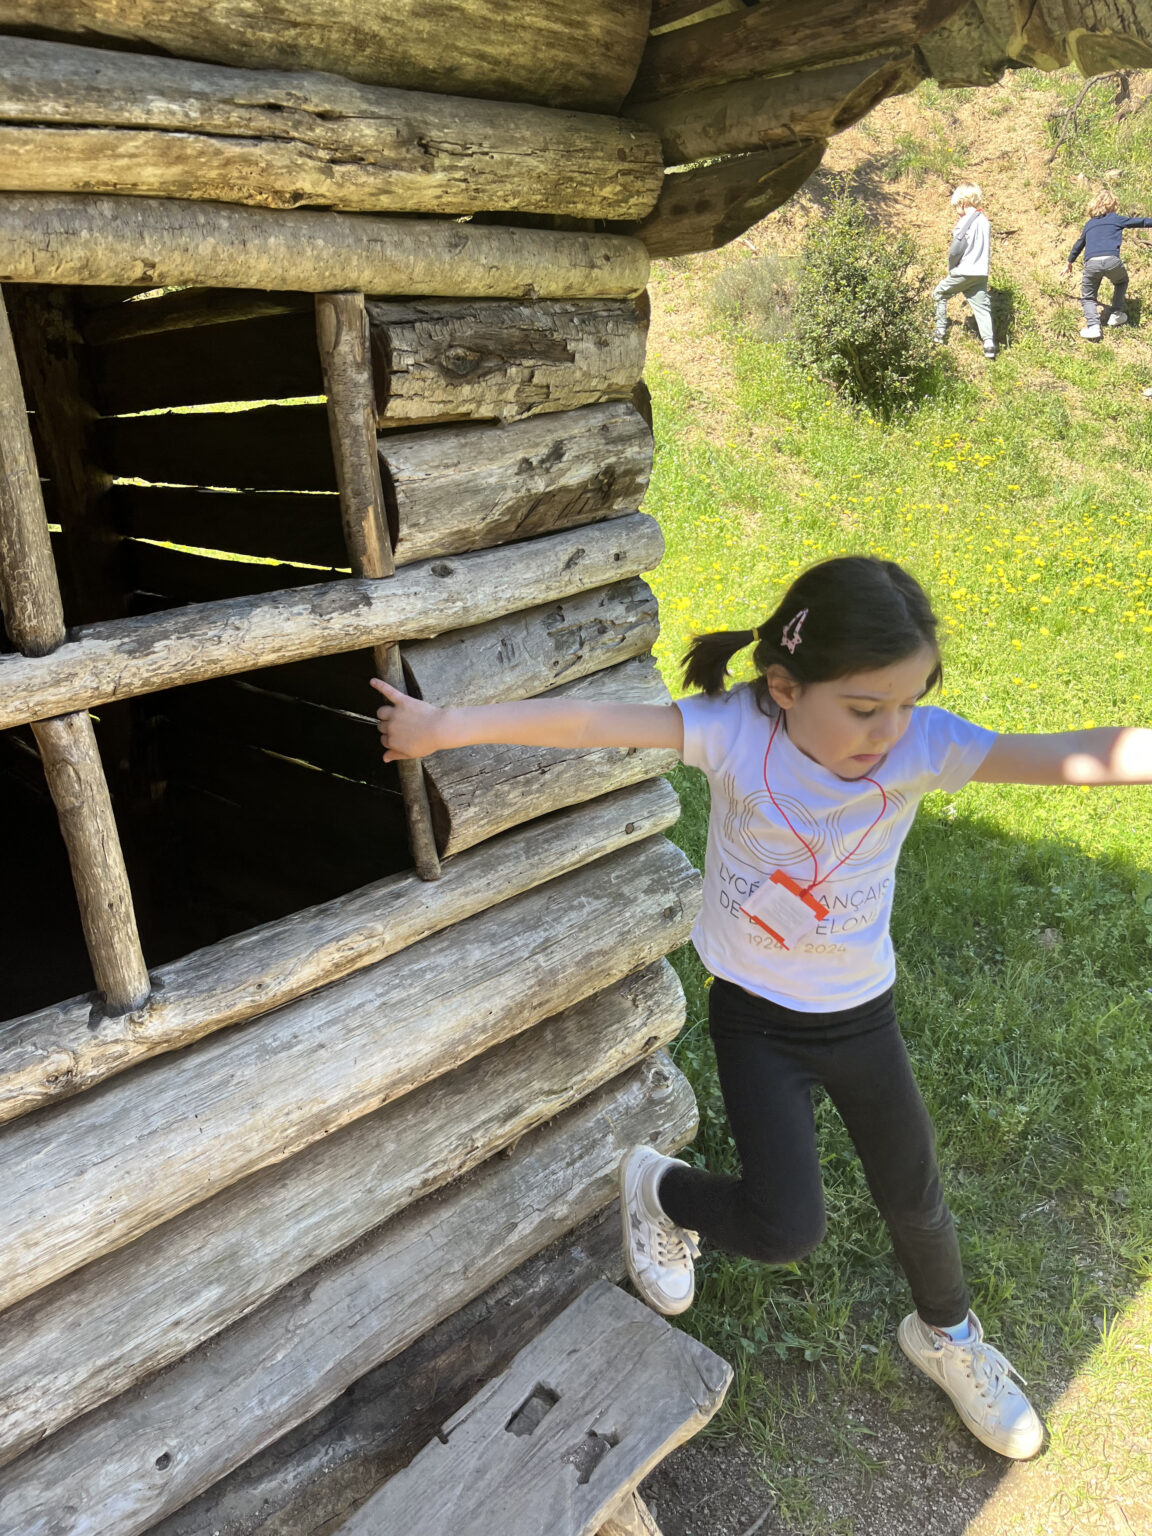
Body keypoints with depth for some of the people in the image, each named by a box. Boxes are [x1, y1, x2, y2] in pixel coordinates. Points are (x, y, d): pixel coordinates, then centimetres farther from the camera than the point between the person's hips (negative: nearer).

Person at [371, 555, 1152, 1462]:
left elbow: (1071, 757, -33)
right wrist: (444, 727, -32)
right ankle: (659, 1192, 27)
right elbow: (589, 724, -30)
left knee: (915, 1199, 19)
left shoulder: (921, 745, -22)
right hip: (755, 1018, -2)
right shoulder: (737, 729, -25)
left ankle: (949, 1335, 52)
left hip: (862, 1015, 3)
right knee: (787, 1229, -6)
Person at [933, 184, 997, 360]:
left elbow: (956, 249, -16)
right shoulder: (985, 220, 12)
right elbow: (986, 247, 17)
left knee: (939, 294, 15)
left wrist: (951, 267, -1)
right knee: (981, 305, 6)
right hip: (982, 273, 7)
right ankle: (989, 342, -6)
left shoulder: (966, 221, -12)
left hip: (964, 272, -7)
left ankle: (941, 331, 15)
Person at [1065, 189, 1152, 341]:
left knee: (1087, 297, 14)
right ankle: (1117, 314, 21)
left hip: (1091, 264, 1)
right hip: (1111, 260, -1)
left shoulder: (1089, 224, 28)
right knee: (1121, 282, 30)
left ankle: (1093, 325, -10)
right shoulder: (1116, 219, 19)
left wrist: (1069, 264, 53)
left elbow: (1078, 245, 39)